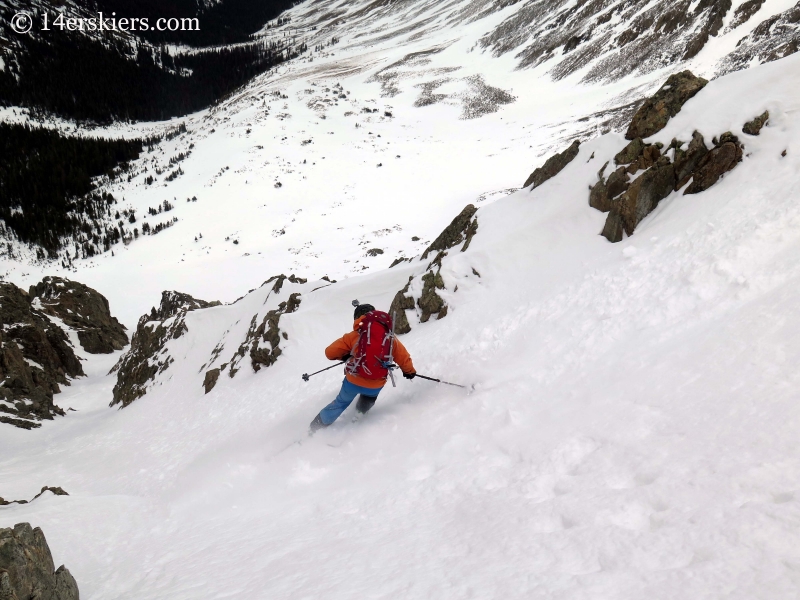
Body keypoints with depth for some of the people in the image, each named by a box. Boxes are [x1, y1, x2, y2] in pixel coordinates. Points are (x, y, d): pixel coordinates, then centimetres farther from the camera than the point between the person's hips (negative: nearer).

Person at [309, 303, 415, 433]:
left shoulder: (352, 337, -8)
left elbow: (330, 353, -7)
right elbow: (402, 356, 4)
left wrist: (345, 356, 12)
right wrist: (409, 371, 23)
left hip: (353, 382, 0)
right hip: (376, 386, 1)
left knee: (341, 403, 26)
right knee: (369, 396, 37)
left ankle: (316, 427, 36)